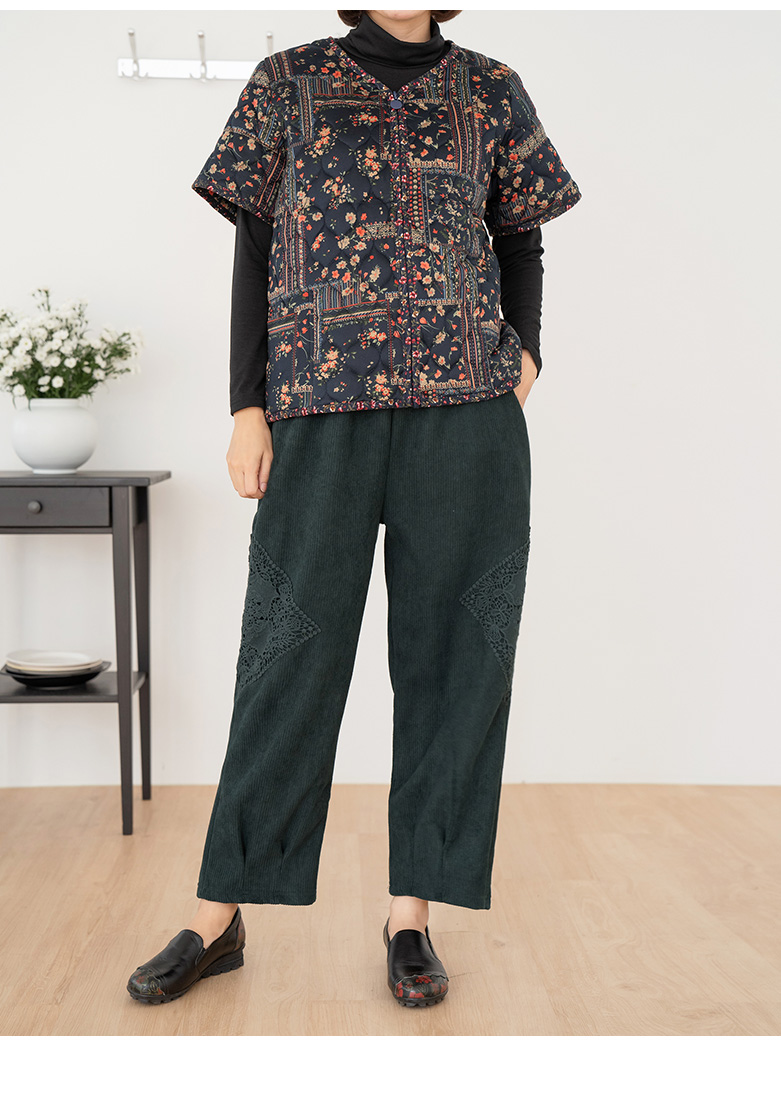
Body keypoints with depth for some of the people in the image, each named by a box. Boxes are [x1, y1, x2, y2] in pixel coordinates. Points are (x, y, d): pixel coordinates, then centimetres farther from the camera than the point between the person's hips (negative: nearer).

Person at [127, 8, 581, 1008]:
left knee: (453, 652, 1)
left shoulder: (492, 91, 15)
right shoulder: (288, 82, 11)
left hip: (468, 412, 2)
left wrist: (524, 349, 2)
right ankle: (218, 919, 11)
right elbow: (253, 251, 8)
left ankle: (410, 914, 13)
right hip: (322, 410, -2)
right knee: (291, 649, -1)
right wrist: (247, 410, 0)